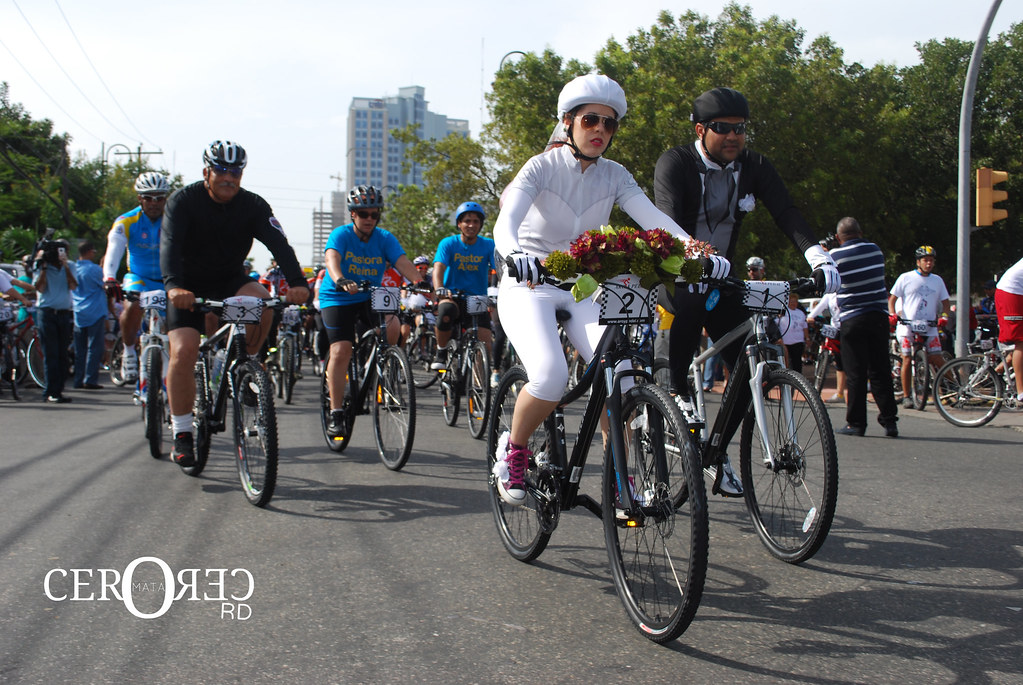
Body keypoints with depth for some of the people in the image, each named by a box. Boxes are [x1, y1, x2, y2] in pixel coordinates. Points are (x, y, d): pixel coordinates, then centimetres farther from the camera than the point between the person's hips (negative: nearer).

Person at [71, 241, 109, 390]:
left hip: (78, 314, 6)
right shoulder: (94, 269, -11)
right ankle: (90, 380, -6)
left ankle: (78, 380, 13)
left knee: (79, 349, 10)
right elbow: (106, 288, -2)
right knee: (95, 347, -3)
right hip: (95, 312, -6)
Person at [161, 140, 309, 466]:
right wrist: (174, 286, -49)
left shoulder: (253, 205, -10)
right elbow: (169, 244, -30)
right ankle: (182, 435, -7)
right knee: (183, 351, -18)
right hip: (188, 286, -2)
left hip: (230, 280, 2)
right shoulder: (183, 201, -16)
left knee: (262, 301, -30)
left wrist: (297, 282, -40)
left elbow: (279, 244, -22)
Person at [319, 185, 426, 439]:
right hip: (337, 298, -2)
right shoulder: (341, 235, -12)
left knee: (393, 327, -26)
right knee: (341, 351, -15)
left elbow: (403, 263, -19)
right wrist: (340, 280, -53)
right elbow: (332, 259, -31)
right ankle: (336, 413, -5)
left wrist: (420, 282, -39)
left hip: (370, 298, 2)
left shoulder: (385, 239, -4)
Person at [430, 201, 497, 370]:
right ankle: (441, 353, -15)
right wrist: (440, 289, -38)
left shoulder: (489, 245, 0)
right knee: (446, 309, -37)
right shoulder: (448, 244, -3)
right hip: (453, 296, -1)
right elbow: (438, 269, -17)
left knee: (487, 344, -16)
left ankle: (486, 375, 11)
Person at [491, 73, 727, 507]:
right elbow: (506, 221, -26)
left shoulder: (614, 176, 1)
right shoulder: (542, 167, -10)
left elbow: (653, 218, -14)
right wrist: (514, 253, -50)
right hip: (529, 287, -4)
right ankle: (513, 451, 0)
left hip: (582, 291, 4)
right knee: (551, 375, -28)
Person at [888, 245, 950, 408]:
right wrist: (892, 314, -12)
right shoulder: (906, 278, 4)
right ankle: (906, 396, 5)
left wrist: (944, 316, -3)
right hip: (907, 326, -2)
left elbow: (945, 302, 17)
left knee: (937, 359, -8)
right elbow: (892, 299, 5)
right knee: (907, 360, -4)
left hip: (929, 327, 2)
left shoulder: (937, 280, 14)